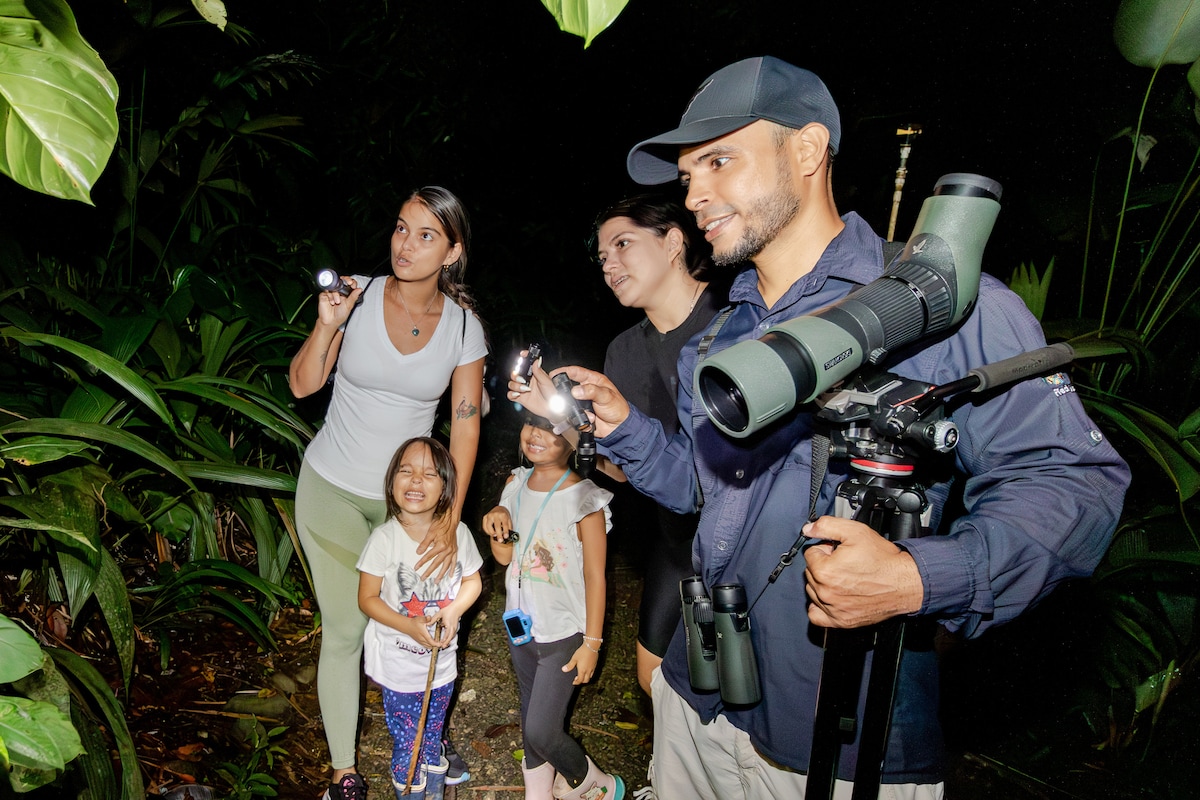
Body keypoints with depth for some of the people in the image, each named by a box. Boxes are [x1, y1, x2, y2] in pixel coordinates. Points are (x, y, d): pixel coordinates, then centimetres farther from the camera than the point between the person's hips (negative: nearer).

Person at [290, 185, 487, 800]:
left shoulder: (463, 327, -7)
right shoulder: (358, 295, -10)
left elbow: (465, 426, -7)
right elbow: (302, 385, -6)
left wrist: (451, 519, -13)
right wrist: (326, 326, -24)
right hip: (332, 490, -1)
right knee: (344, 629, 2)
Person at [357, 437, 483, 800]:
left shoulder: (458, 532, -11)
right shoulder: (385, 538, -19)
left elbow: (473, 581, 4)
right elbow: (367, 598, -12)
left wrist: (453, 610, -16)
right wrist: (409, 626, -25)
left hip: (442, 660, 3)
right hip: (398, 664, -3)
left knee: (432, 740, 21)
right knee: (408, 744, 7)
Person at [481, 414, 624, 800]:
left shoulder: (584, 499, -19)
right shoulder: (516, 484, -1)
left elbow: (595, 576, -14)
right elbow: (505, 557, 7)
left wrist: (592, 643, -12)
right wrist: (496, 530, -14)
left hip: (564, 634, -6)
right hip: (521, 624, 6)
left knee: (541, 731, -5)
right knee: (530, 715, 19)